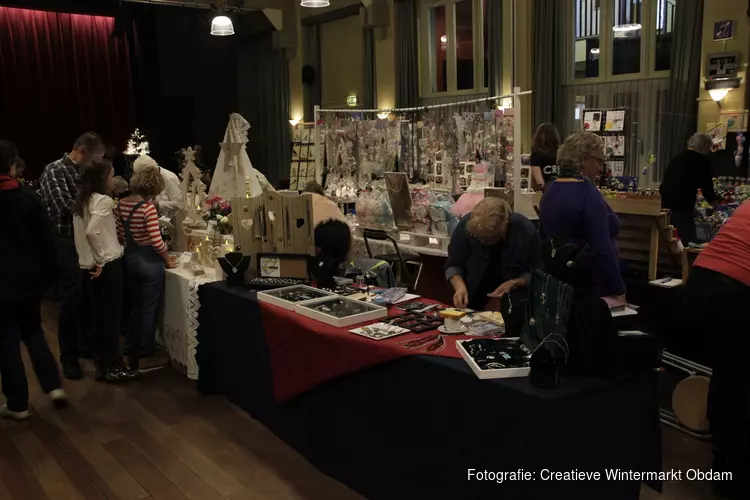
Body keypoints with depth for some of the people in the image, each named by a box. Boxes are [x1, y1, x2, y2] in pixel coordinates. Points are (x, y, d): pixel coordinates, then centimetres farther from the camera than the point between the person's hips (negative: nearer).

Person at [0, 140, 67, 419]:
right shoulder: (29, 198, -6)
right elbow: (46, 240, -4)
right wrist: (49, 273, 5)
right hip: (29, 278, 2)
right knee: (33, 332, 19)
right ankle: (54, 386, 11)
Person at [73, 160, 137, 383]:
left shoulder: (82, 200, 10)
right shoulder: (104, 201, -16)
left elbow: (82, 231, 10)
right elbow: (92, 231, -27)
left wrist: (92, 258, 12)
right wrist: (100, 259, -18)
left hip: (90, 264, 8)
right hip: (108, 264, -8)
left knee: (99, 313, 14)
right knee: (113, 314, 0)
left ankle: (100, 364, 21)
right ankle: (112, 366, 7)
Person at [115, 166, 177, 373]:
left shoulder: (121, 204, 3)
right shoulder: (148, 206, -19)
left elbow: (119, 236, 7)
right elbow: (156, 240, -21)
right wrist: (168, 259, -6)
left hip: (130, 259, 7)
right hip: (149, 260, -7)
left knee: (135, 307, 18)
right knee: (149, 309, 4)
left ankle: (132, 354, 27)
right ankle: (146, 357, 13)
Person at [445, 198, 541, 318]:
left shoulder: (526, 231, -19)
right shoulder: (466, 226, -17)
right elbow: (453, 265, -5)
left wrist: (514, 284, -23)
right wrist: (460, 286, -23)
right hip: (473, 299, 0)